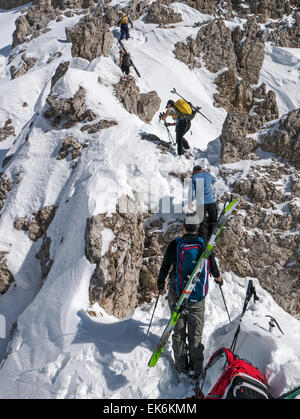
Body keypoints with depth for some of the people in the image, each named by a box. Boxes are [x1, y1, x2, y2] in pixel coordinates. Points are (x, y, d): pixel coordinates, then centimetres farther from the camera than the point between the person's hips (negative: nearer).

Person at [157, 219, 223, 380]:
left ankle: (181, 367, 20)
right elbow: (213, 265, 10)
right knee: (196, 333, 12)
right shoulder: (205, 244, -6)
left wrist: (160, 284, 21)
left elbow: (165, 267, 2)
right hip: (198, 298, 1)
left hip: (177, 296, -1)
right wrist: (218, 277, 32)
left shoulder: (174, 244, -9)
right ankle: (196, 368, 19)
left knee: (178, 331, 12)